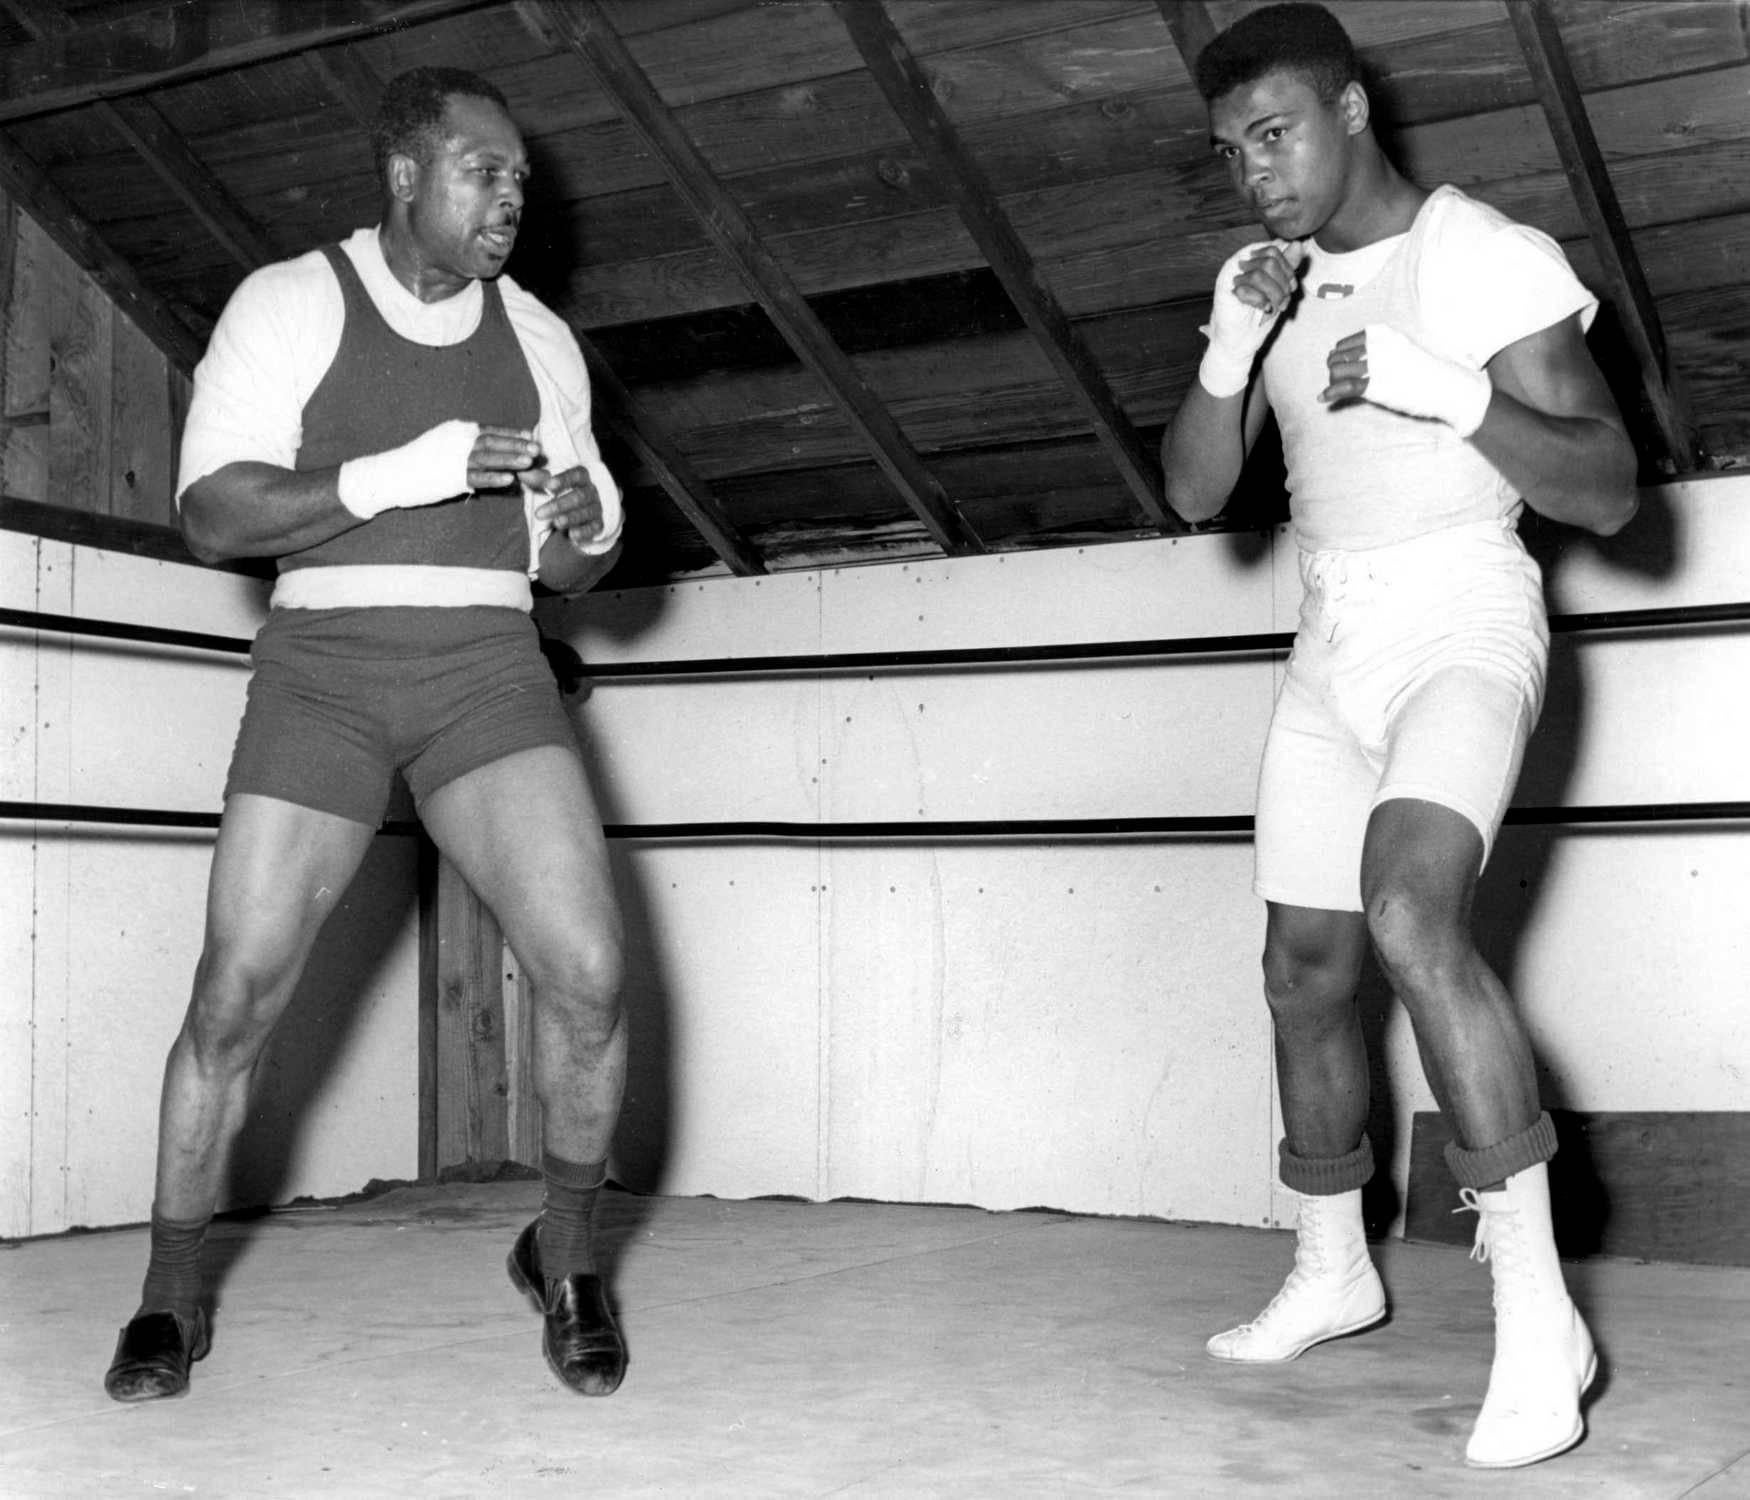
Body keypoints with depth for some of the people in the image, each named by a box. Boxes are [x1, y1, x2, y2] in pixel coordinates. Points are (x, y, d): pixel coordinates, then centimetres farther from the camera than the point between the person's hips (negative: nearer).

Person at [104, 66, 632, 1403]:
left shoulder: (537, 336, 11)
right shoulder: (290, 303, 0)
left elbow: (567, 567, 15)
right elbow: (213, 515, -10)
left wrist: (585, 529, -10)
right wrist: (400, 474, -22)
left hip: (487, 663, 2)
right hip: (324, 662, -2)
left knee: (586, 973, -15)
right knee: (236, 995, -5)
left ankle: (565, 1255, 9)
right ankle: (172, 1294, 16)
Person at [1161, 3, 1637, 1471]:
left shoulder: (1491, 257, -9)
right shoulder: (1265, 284, 9)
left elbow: (1609, 492, -12)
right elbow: (1195, 491, 4)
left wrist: (1443, 392, -26)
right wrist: (1234, 345, -13)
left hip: (1463, 619, -6)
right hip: (1332, 638, 7)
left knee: (1412, 911, -30)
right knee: (1305, 965, 9)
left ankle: (1535, 1309, -26)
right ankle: (1331, 1269, 28)